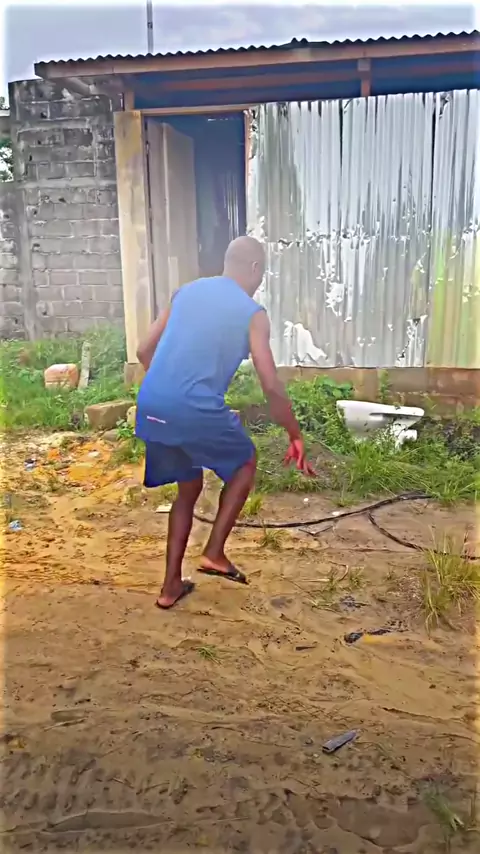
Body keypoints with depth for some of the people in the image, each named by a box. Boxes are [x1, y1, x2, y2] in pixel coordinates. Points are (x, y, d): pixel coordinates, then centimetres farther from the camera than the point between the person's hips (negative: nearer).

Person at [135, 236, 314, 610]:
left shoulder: (185, 292, 18)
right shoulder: (252, 312, 2)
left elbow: (145, 352, 20)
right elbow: (271, 386, -2)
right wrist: (296, 437, 9)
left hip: (150, 407, 6)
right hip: (196, 409, -6)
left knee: (189, 487, 24)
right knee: (245, 463, 23)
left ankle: (171, 586, 28)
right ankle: (214, 553, 16)